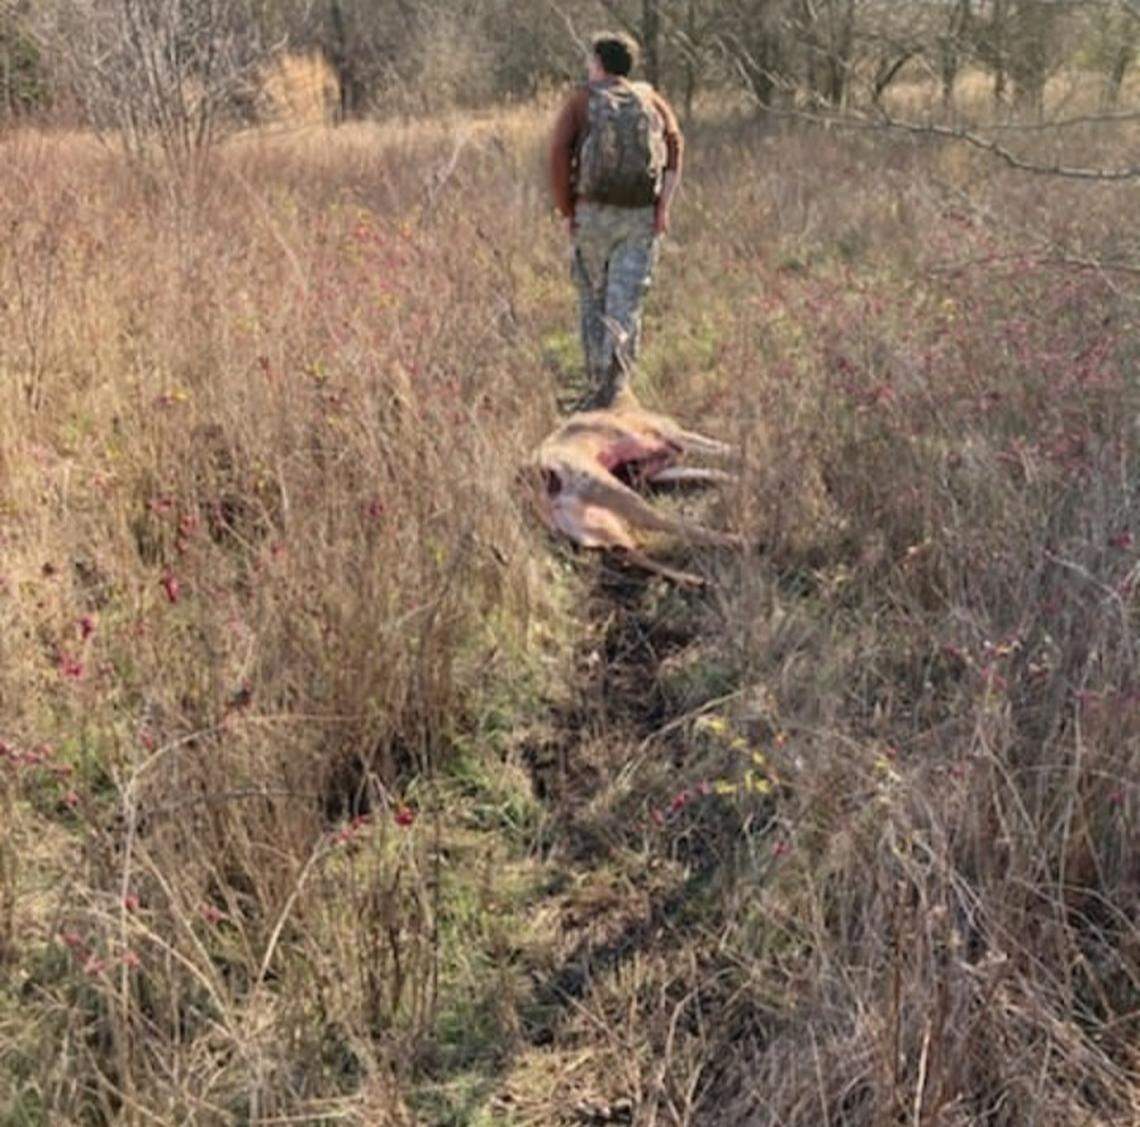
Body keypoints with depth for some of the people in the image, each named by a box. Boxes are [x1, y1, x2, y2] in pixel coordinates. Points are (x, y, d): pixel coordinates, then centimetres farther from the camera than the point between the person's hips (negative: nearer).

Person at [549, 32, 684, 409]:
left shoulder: (581, 100, 4)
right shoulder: (651, 99, 11)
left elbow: (559, 154, -9)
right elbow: (674, 144, -5)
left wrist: (566, 211, -2)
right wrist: (664, 205, -9)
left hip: (593, 213, -1)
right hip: (642, 217, 1)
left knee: (593, 301, 14)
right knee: (625, 303, -1)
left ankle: (600, 385, 14)